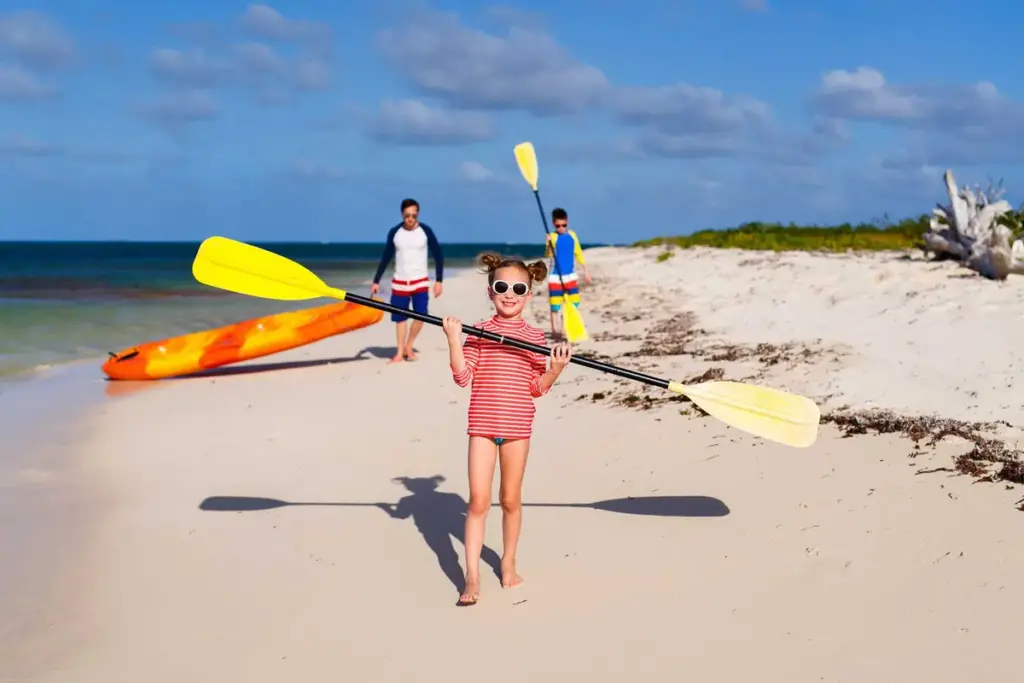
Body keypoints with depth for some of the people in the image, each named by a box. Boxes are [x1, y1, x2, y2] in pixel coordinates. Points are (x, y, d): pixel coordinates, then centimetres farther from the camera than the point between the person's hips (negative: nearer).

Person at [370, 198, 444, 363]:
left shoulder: (425, 231, -7)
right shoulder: (394, 232, -3)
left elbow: (438, 255, -2)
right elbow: (385, 258, 6)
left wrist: (439, 281, -7)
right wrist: (376, 281, 4)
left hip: (420, 281, -1)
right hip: (399, 282, 1)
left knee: (420, 316, -9)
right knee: (400, 318, 2)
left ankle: (408, 347, 10)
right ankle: (400, 352, 9)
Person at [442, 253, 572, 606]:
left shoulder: (534, 337, 3)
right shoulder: (478, 333, 0)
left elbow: (537, 388, 2)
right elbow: (462, 377, -8)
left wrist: (555, 369, -15)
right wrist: (454, 340, -17)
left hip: (517, 426, 1)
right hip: (482, 424, -1)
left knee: (511, 499, 11)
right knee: (478, 501, -5)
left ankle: (508, 564, 29)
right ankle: (472, 578, -3)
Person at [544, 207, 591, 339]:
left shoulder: (572, 236, 4)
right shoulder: (552, 237, -11)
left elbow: (578, 254, 14)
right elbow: (548, 255, -25)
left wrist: (585, 270, 14)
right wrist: (549, 245, -45)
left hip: (571, 276, 5)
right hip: (556, 277, -5)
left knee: (574, 304, 8)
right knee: (555, 306, -2)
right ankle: (555, 330, 5)